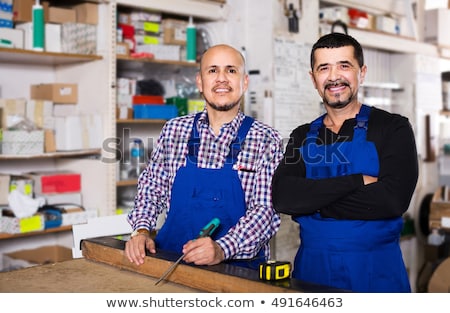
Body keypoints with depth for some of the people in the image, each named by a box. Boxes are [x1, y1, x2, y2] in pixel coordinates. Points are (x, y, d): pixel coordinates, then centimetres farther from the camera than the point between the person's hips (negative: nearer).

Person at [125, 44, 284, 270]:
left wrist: (222, 249, -23)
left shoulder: (267, 141, -2)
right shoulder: (174, 130, 8)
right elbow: (151, 187, 14)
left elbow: (265, 210, -9)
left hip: (237, 266, -2)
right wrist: (141, 230, -3)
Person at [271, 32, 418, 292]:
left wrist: (313, 201, -14)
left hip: (375, 270, -3)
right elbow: (282, 198, -11)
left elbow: (393, 199, -19)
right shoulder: (303, 136, 6)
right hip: (311, 266, 3)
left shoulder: (394, 129, -4)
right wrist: (356, 182, -19)